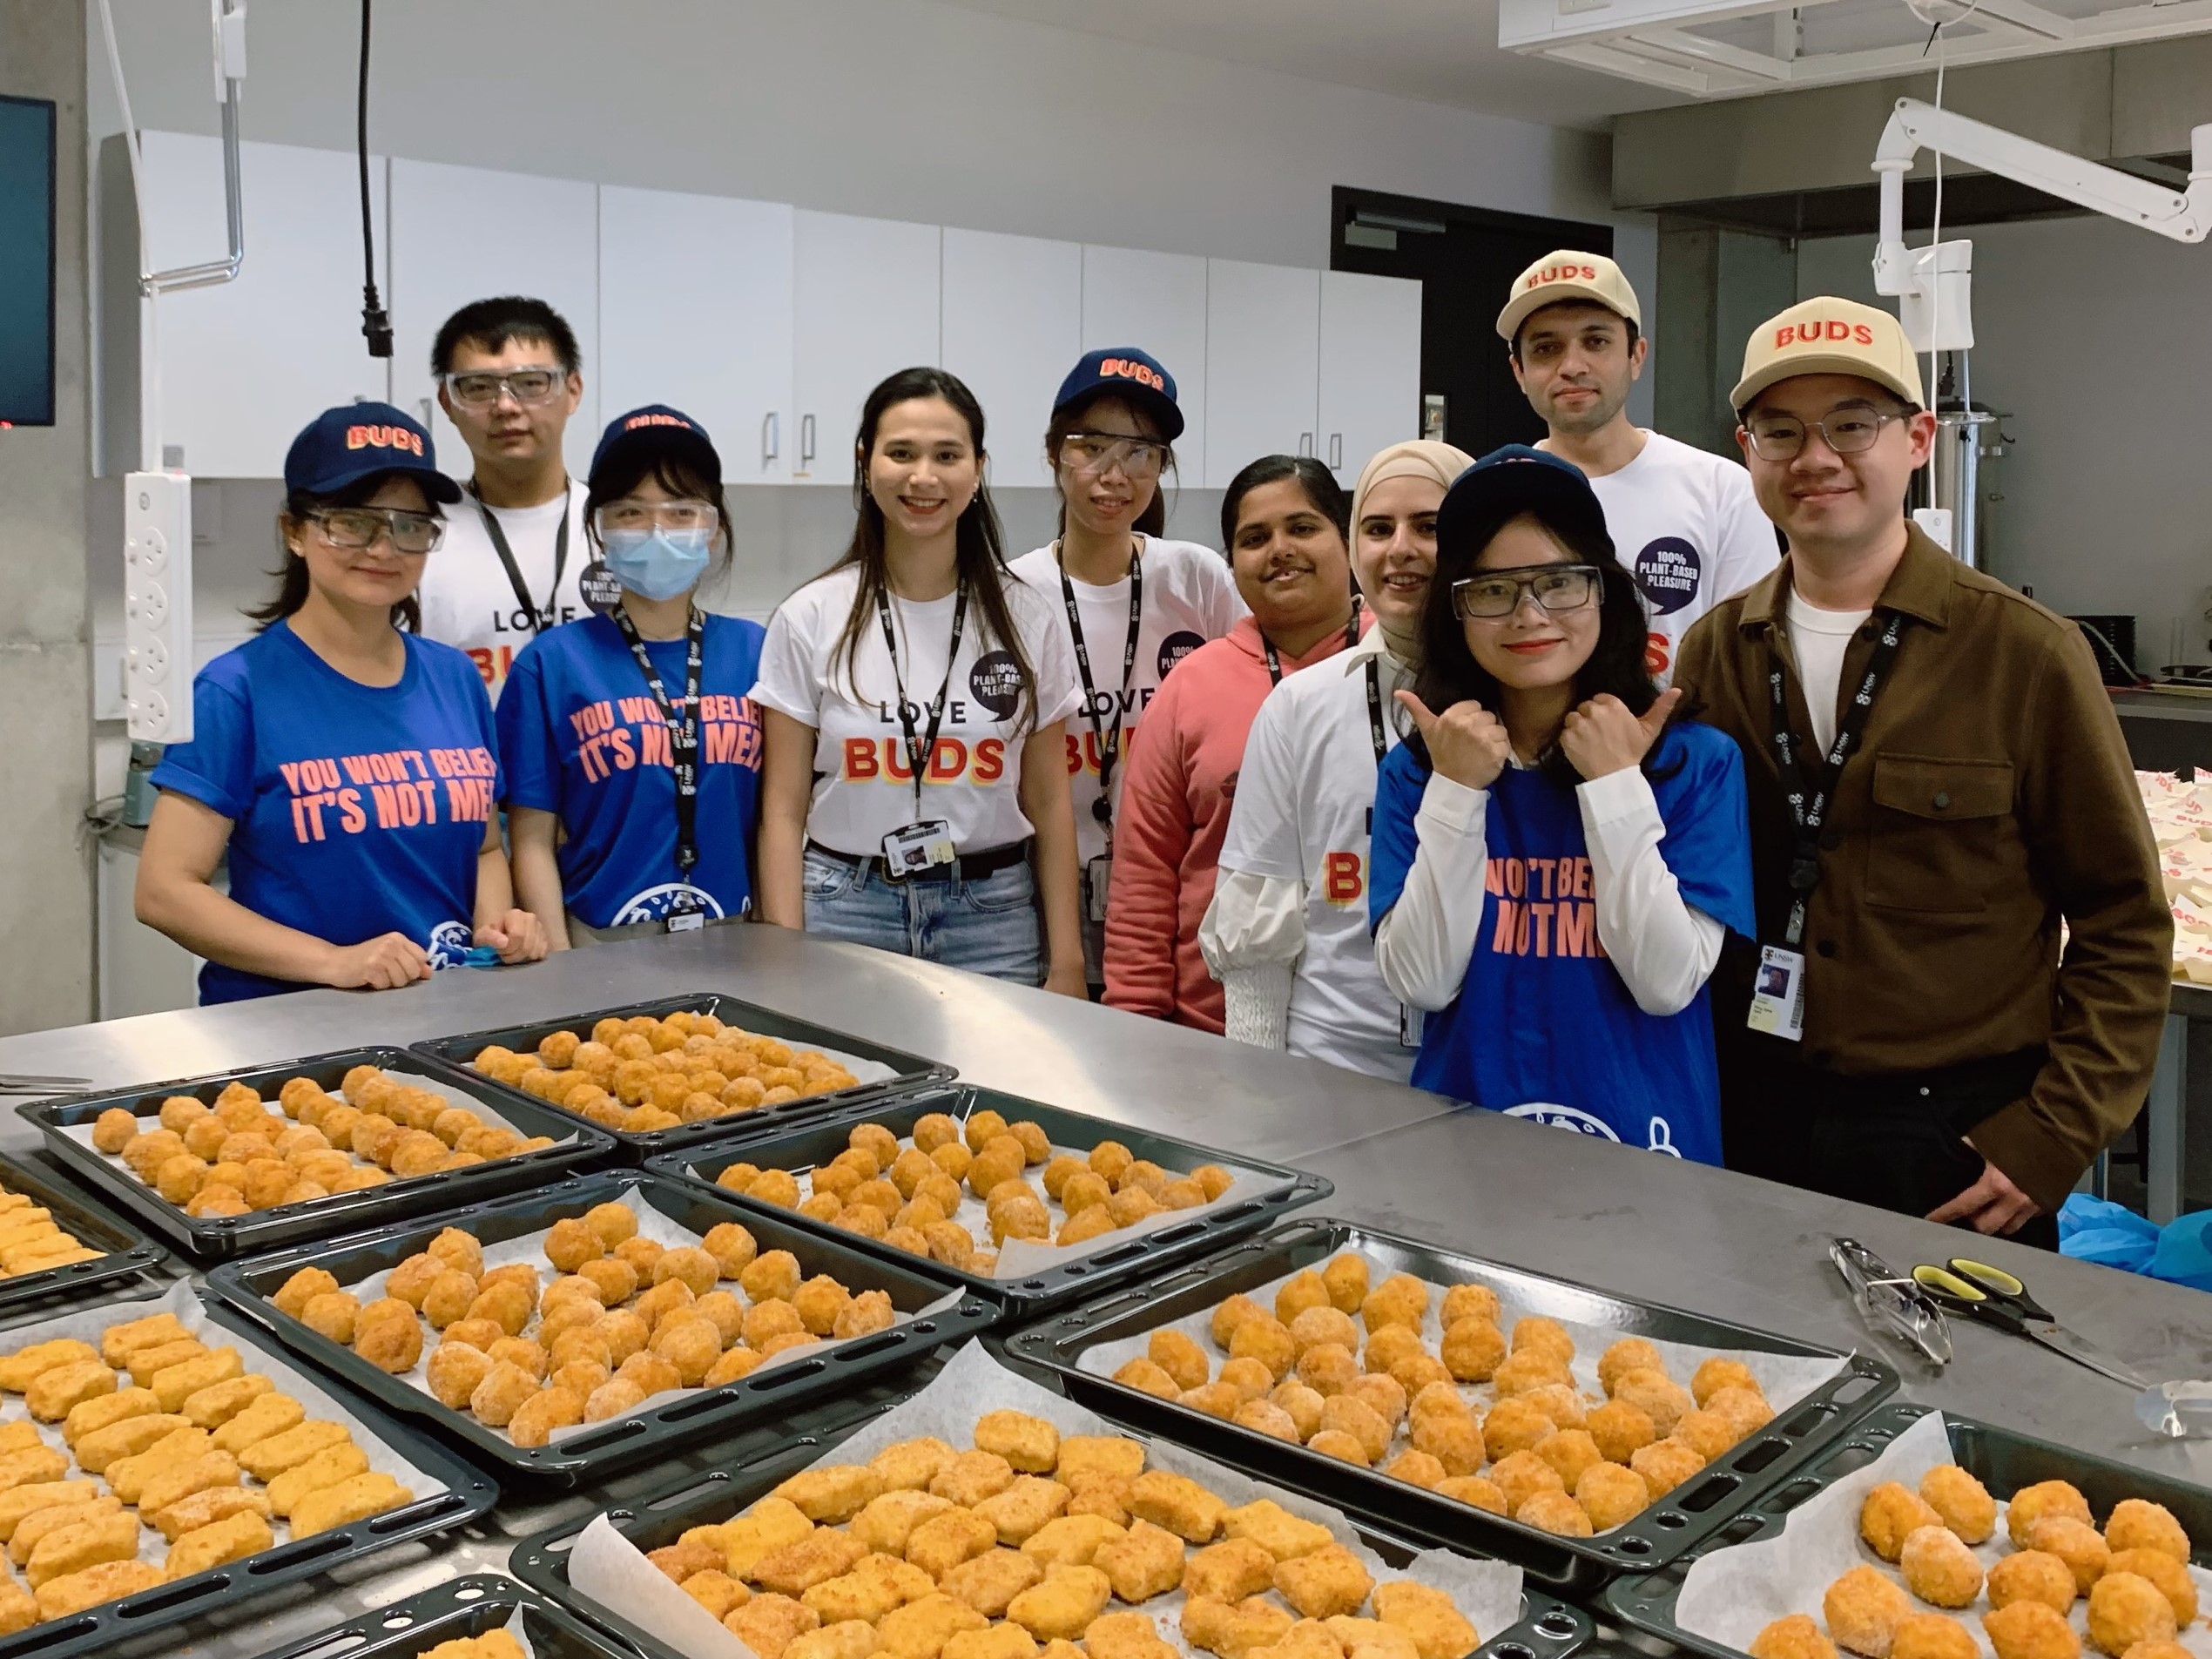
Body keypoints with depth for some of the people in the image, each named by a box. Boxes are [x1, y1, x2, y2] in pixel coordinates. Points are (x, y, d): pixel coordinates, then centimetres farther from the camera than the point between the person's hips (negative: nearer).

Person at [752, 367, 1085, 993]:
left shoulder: (1024, 618, 2)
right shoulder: (810, 618, -1)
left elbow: (1048, 804, 4)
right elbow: (783, 810, -1)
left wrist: (1066, 960, 1)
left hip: (993, 918, 1)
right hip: (845, 914, -1)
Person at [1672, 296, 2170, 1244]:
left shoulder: (2026, 656, -8)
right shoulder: (1713, 651, 2)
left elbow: (2124, 927, -4)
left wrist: (2052, 1138, -10)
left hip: (1958, 1141, -3)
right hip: (1749, 1125, 3)